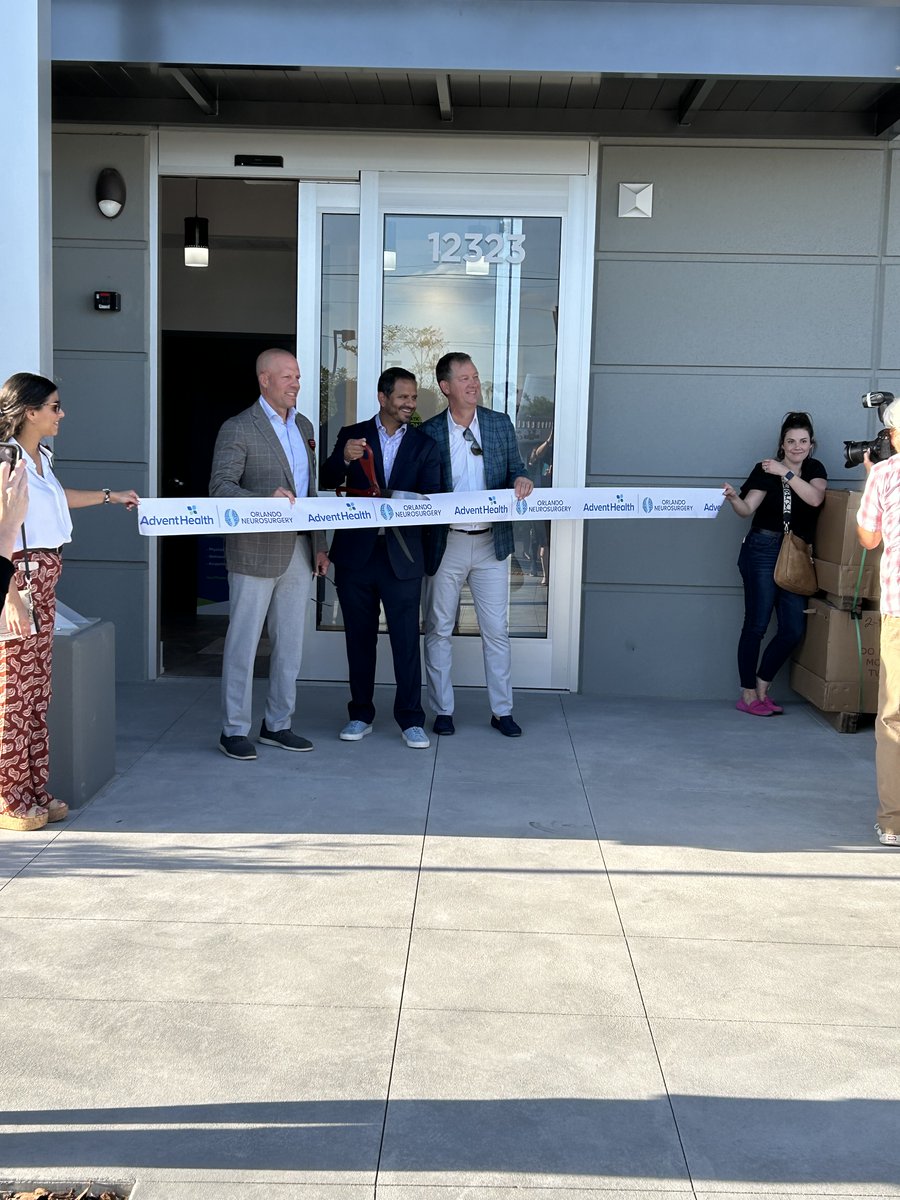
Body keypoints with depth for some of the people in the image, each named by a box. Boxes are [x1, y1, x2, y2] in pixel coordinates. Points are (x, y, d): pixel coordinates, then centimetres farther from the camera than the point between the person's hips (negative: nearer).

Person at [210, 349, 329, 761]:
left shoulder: (303, 426, 15)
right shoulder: (238, 429, -7)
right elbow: (220, 486, -13)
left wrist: (319, 545, 14)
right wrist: (267, 500, -27)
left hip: (298, 552, 7)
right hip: (256, 552, -7)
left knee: (290, 643, 11)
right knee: (243, 643, 0)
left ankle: (277, 724, 23)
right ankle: (235, 730, 10)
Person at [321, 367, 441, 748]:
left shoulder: (424, 445, 7)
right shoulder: (352, 435, 6)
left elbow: (431, 496, -2)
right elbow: (328, 482, -2)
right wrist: (344, 458, -22)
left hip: (401, 555, -1)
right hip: (356, 553, 1)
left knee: (406, 639, -1)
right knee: (359, 638, 10)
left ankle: (411, 719, 8)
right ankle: (361, 715, 21)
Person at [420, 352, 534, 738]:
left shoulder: (501, 424, 5)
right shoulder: (428, 432, -1)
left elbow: (515, 470, 9)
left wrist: (521, 480, -13)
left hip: (491, 543, 1)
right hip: (446, 544, -1)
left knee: (497, 630, 5)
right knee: (438, 630, 7)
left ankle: (502, 711, 15)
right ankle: (442, 710, 19)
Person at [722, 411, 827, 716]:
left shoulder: (814, 469, 10)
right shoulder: (766, 470, -2)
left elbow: (815, 499, -11)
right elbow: (747, 509, -10)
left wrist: (786, 473, -20)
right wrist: (733, 498, -31)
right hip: (763, 551, -5)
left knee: (793, 628, 2)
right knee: (756, 624, -6)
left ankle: (762, 689, 15)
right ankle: (748, 695, 2)